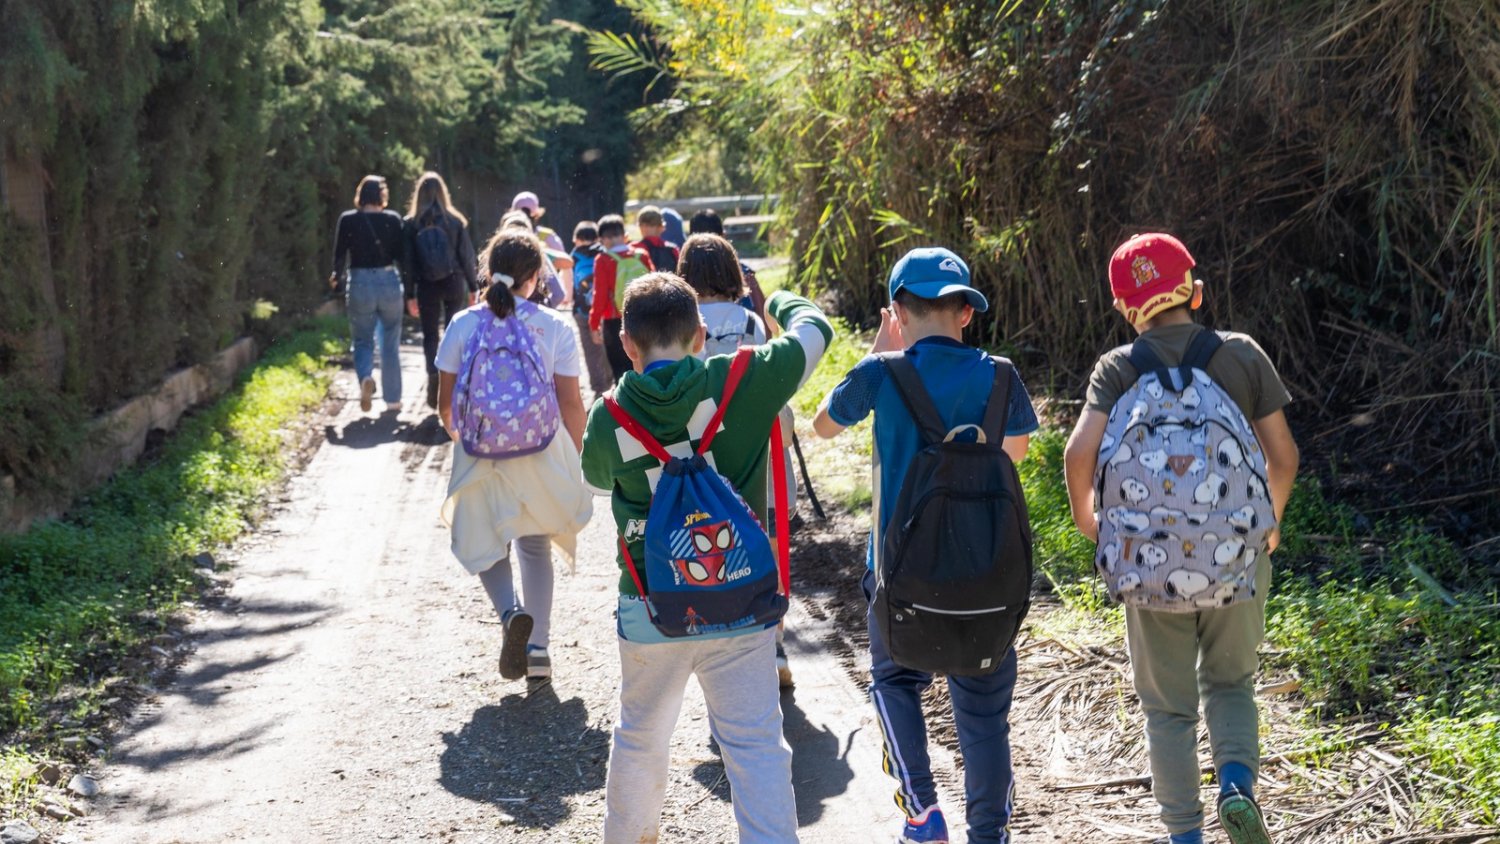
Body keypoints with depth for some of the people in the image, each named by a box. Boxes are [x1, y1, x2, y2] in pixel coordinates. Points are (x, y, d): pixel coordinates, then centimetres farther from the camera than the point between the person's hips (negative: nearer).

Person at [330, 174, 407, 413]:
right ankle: (392, 400, 14)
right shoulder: (393, 219, -2)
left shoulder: (348, 220, -3)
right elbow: (402, 256, -2)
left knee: (363, 341, 12)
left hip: (360, 285, 0)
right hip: (389, 283, 0)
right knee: (390, 344, 11)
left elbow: (339, 255, -1)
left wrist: (336, 277, 18)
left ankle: (365, 378, -18)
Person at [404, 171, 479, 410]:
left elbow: (408, 261, -2)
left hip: (427, 286, -1)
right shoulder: (455, 221, -1)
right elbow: (467, 256, 0)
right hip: (454, 283, 1)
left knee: (430, 335, 6)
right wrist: (473, 287, 8)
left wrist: (410, 294, 2)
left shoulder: (411, 224, -3)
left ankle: (434, 377, -14)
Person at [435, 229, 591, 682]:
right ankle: (537, 647, 18)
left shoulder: (463, 325, -2)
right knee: (534, 544, 21)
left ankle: (511, 612, -12)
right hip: (543, 455, 1)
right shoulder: (556, 327, -4)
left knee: (486, 545, 17)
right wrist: (574, 458, 12)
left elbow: (446, 404, 3)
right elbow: (570, 402, -3)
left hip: (481, 456, 0)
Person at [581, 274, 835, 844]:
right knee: (756, 747, 3)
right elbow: (815, 328, 6)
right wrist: (779, 301, 27)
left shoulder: (610, 416, -7)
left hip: (650, 612, 2)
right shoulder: (740, 382, -11)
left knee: (641, 739, 22)